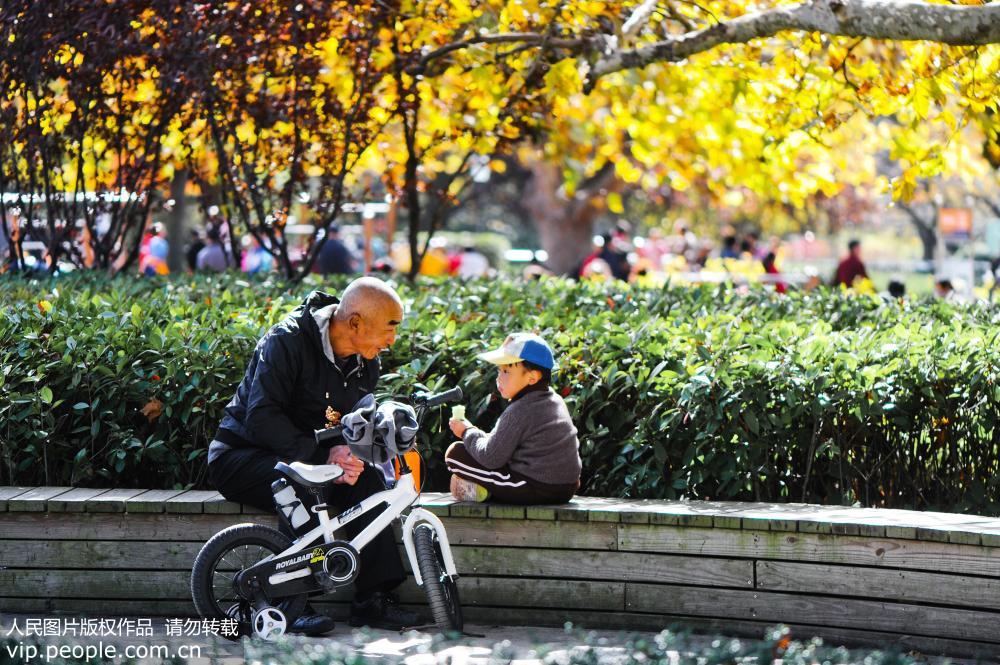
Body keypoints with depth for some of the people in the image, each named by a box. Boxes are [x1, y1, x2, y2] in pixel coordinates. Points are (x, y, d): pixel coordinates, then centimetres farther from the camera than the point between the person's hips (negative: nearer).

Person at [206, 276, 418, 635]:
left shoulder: (365, 364, 3)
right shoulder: (287, 341, -21)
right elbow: (261, 418, -28)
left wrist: (349, 461, -17)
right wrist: (323, 455, -35)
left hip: (308, 460, 7)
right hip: (240, 456, -7)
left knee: (366, 478, -19)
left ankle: (374, 598, -17)